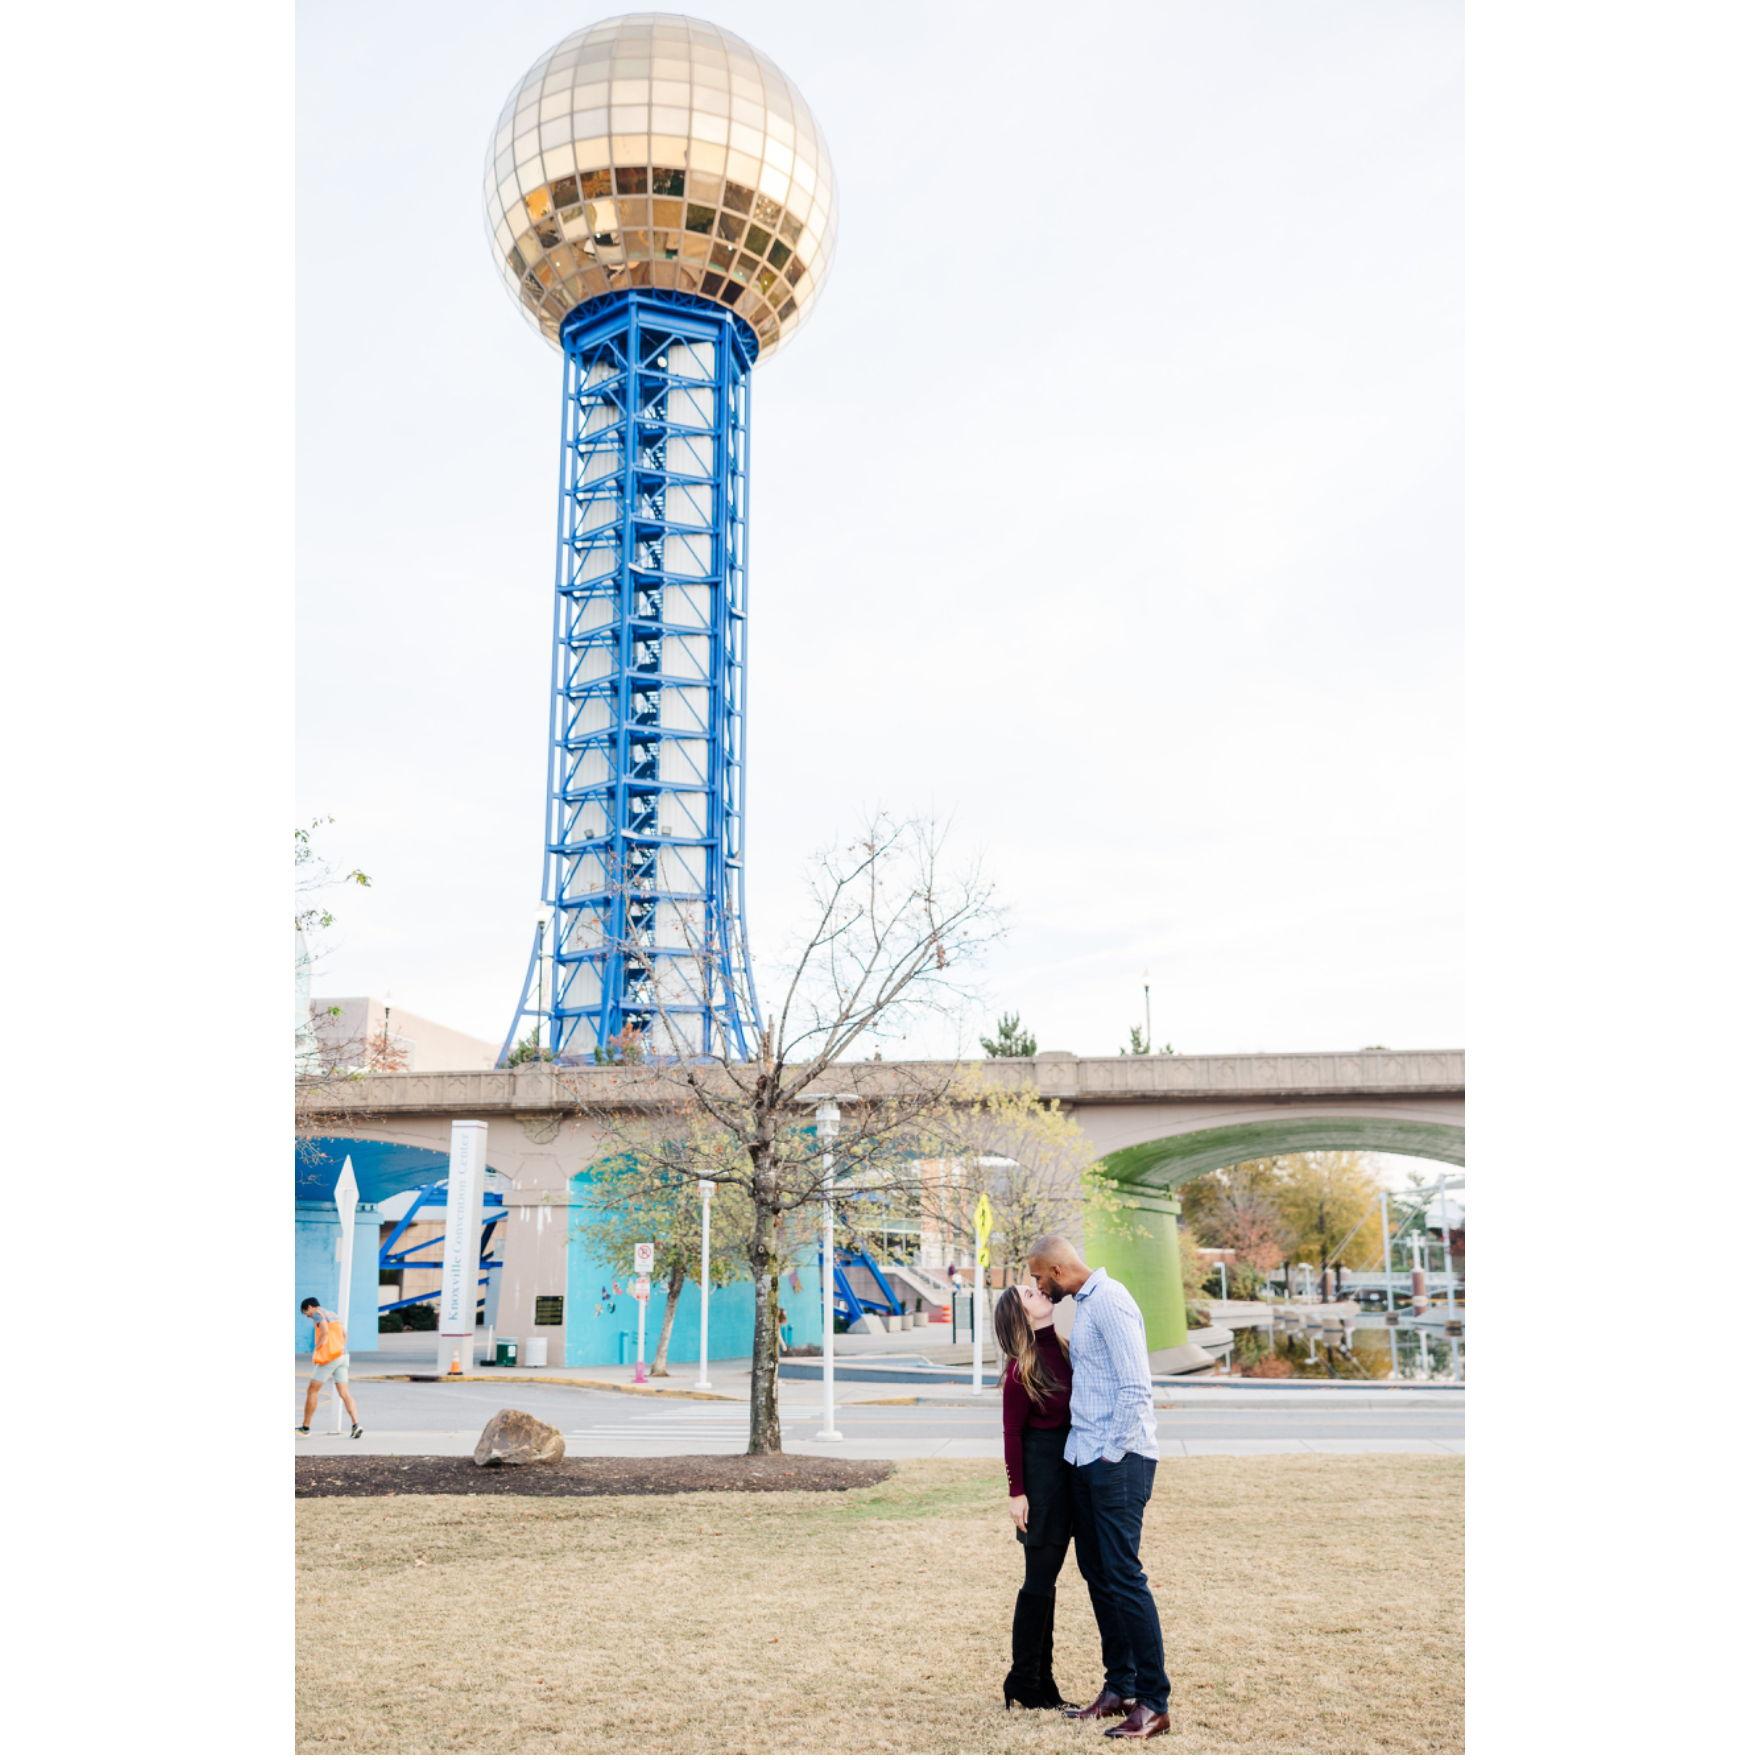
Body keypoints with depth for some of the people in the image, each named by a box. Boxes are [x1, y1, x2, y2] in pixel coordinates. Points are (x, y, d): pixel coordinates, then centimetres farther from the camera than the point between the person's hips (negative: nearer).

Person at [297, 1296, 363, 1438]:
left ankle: (306, 1427, 15)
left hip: (328, 1358, -7)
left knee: (312, 1390, 8)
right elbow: (345, 1335, 19)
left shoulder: (318, 1314, -3)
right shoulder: (333, 1315, 23)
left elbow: (325, 1332, -19)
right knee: (344, 1393, -1)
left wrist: (315, 1352, -10)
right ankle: (356, 1424, -18)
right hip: (342, 1357, 7)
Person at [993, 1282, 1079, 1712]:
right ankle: (1023, 1683, 10)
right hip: (1039, 1466, -8)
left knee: (1047, 1575, 14)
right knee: (1040, 1576, -1)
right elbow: (1012, 1432, -13)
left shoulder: (1060, 1349, 7)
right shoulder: (1022, 1367, -15)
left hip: (1067, 1465, 8)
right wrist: (1017, 1491, -14)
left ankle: (1041, 1681, 23)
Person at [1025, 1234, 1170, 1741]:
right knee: (1096, 1572, 13)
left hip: (1118, 1459, -10)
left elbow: (1135, 1387, -20)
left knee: (1123, 1575, -8)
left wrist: (1114, 1452, -16)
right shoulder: (1085, 1304, 16)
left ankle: (1153, 1703, -1)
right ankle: (1119, 1688, 22)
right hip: (1086, 1457, 10)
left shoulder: (1109, 1302, -14)